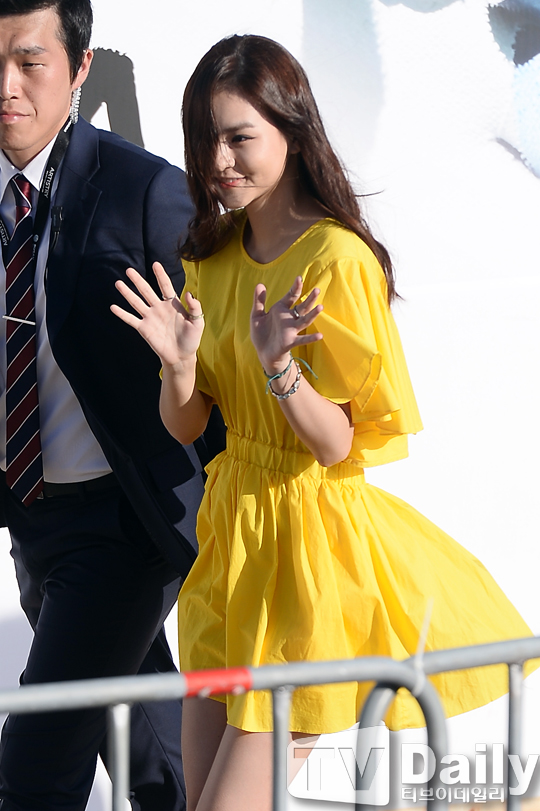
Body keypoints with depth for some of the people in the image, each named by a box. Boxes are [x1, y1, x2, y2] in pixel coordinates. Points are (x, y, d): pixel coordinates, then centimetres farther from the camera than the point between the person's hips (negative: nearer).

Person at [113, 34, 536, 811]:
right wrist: (180, 362, -13)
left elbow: (335, 443, -15)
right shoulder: (211, 257, 7)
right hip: (230, 523, 7)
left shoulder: (337, 259, -15)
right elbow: (184, 427, 8)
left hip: (307, 532, -7)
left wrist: (277, 366, -32)